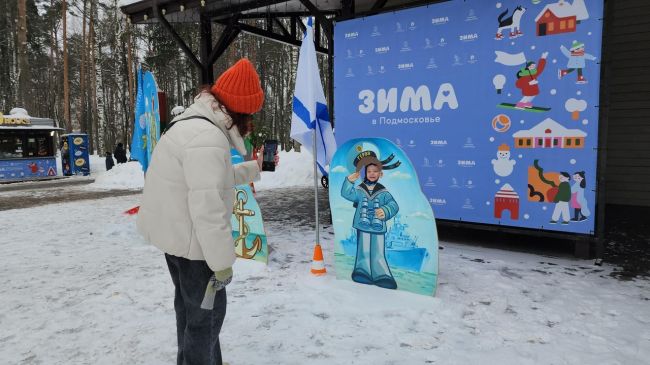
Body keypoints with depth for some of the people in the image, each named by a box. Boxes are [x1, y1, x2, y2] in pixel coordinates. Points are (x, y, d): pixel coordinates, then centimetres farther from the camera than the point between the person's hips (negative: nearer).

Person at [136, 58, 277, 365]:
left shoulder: (195, 123, 7)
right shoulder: (207, 137, -28)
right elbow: (207, 207, -30)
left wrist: (255, 168, 22)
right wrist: (223, 262, -23)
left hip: (175, 233, 11)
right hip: (190, 239, -11)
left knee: (190, 304, 26)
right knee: (206, 310, 7)